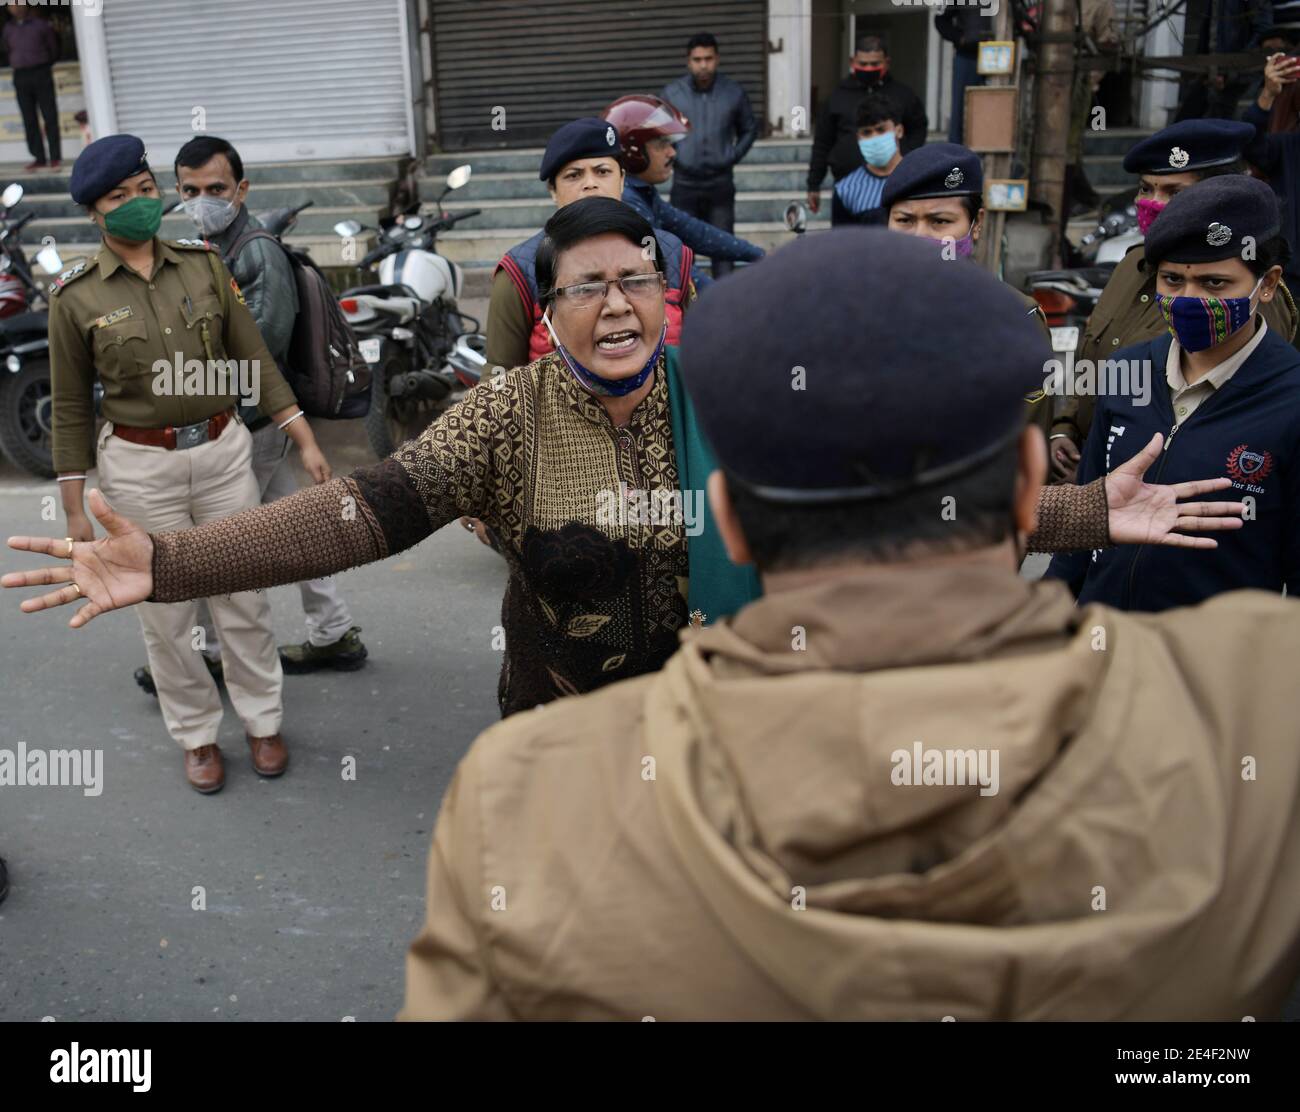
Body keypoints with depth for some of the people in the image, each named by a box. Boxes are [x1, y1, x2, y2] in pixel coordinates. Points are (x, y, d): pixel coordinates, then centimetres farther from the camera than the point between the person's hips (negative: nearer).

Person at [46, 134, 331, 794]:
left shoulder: (203, 264, 0)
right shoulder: (76, 295, -5)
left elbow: (254, 359, 4)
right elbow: (71, 409, 0)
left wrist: (305, 441, 0)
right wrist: (75, 509, -2)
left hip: (223, 450, 2)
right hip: (139, 466, -1)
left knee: (243, 598, 10)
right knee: (165, 614, 9)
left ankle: (263, 721, 29)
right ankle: (197, 735, 28)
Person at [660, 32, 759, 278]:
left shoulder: (733, 92, 2)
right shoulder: (672, 93, 0)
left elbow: (750, 129, 14)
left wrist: (733, 156, 2)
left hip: (721, 185, 0)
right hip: (684, 184, 0)